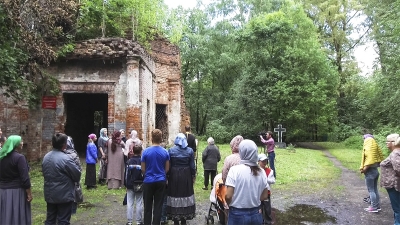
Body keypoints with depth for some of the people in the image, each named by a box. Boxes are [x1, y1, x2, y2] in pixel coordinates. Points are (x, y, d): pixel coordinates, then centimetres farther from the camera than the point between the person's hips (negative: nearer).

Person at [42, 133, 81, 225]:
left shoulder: (46, 157, 2)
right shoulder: (65, 158, -23)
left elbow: (44, 173, 12)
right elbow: (77, 174, -15)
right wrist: (75, 179, 6)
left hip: (50, 194, 7)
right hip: (64, 195, -7)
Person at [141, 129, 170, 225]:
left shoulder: (146, 151, -11)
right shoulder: (165, 152, -6)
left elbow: (143, 169, -4)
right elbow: (167, 169, 2)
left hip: (148, 181, -1)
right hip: (161, 181, 1)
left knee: (148, 206, 12)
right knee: (158, 206, 10)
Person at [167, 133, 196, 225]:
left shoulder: (171, 150, -4)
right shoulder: (190, 150, -2)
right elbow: (192, 165, -1)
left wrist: (167, 176, 7)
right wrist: (193, 176, 10)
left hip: (174, 175, -1)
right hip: (186, 175, 1)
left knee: (175, 194, 8)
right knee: (185, 194, 10)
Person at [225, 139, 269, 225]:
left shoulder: (235, 170, -16)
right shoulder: (261, 172, -2)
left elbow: (228, 196, -18)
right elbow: (265, 196, 4)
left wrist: (230, 205, 2)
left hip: (238, 215, -4)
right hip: (256, 214, 4)